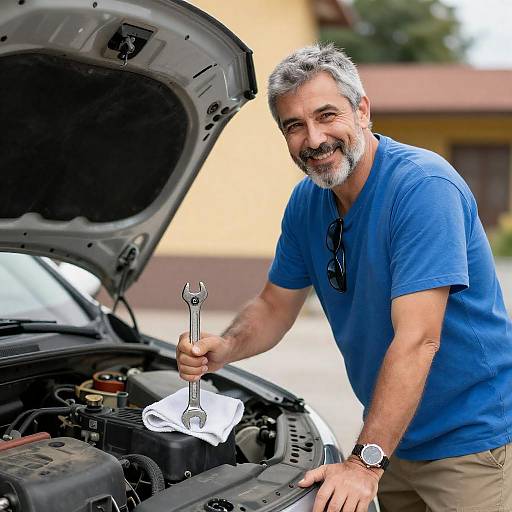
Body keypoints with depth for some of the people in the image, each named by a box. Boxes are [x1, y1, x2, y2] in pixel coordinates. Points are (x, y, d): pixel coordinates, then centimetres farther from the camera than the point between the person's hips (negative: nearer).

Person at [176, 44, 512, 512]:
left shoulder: (423, 187, -24)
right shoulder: (307, 201, 0)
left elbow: (416, 340, -30)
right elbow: (275, 306, 10)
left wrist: (365, 463, -32)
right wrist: (222, 350, -12)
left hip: (471, 441, -7)